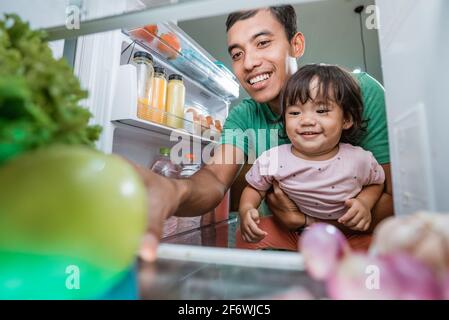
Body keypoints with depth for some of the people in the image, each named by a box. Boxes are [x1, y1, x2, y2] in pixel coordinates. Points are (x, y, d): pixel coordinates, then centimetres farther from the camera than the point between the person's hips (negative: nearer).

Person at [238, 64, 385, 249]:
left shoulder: (360, 160, -16)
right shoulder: (272, 160, -19)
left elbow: (378, 182, 6)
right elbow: (255, 189, -3)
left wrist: (364, 205, -13)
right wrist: (246, 210, -23)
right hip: (290, 234, 0)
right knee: (245, 237, -16)